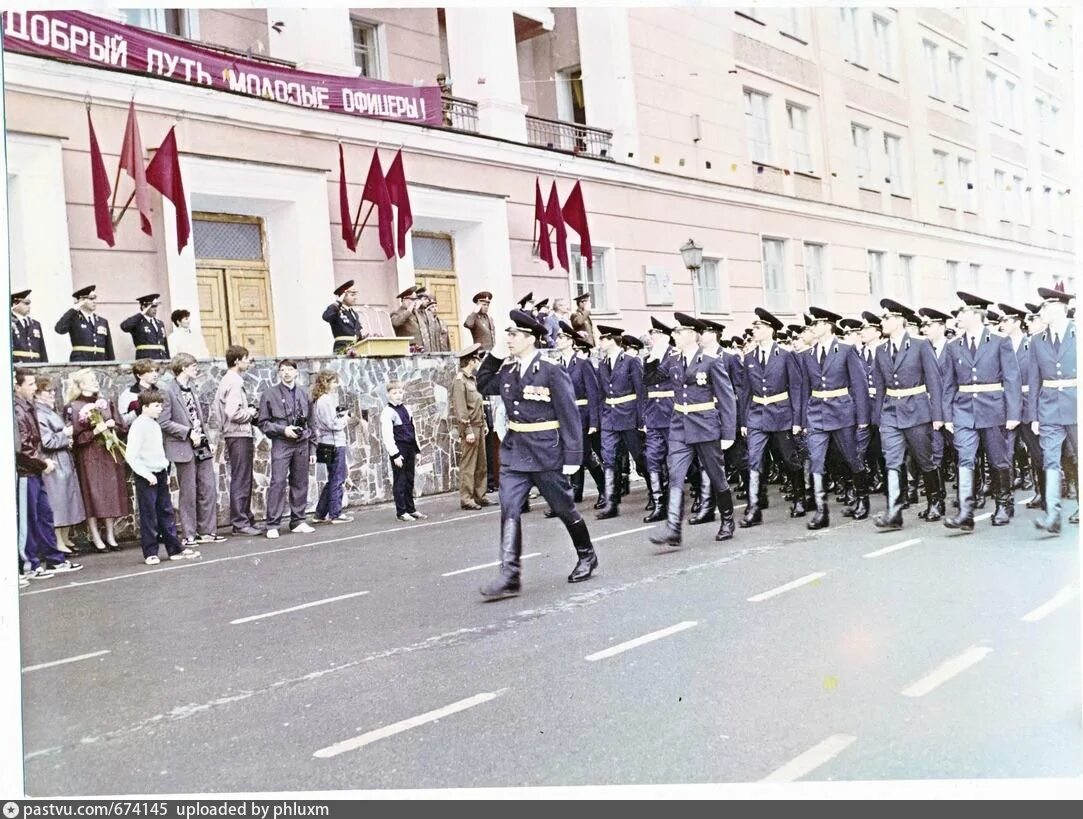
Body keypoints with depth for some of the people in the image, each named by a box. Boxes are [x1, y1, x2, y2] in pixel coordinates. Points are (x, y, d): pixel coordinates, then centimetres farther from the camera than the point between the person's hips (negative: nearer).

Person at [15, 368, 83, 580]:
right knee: (27, 519, 0)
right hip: (24, 472, -10)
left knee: (44, 515, 14)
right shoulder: (17, 411, -17)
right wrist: (43, 462, -12)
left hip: (34, 471, 10)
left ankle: (55, 560, 22)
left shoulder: (27, 408, 13)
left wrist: (44, 460, 9)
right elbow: (21, 447, -23)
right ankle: (29, 566, 9)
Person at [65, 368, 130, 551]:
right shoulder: (73, 408, -4)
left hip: (109, 455, 4)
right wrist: (95, 431, -19)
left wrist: (111, 425, -8)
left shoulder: (106, 404, 12)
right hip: (88, 458, -4)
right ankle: (95, 537, 4)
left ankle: (110, 535, 11)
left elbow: (121, 426, 11)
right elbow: (74, 436, -9)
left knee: (111, 493, 4)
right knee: (92, 495, -4)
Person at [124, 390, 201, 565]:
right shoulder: (138, 426, -13)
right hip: (146, 477, -8)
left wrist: (165, 471, 15)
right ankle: (150, 553, 7)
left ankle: (175, 549, 16)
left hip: (160, 474, 8)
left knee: (166, 512, 11)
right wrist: (146, 474, -20)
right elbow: (130, 456, -19)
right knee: (149, 515, -1)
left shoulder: (155, 425, 12)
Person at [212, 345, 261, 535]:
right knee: (241, 481, -5)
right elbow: (234, 413, -25)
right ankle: (240, 522, -1)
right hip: (239, 436, -10)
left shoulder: (224, 382, 16)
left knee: (244, 480, 15)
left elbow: (214, 411, 19)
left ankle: (246, 519, 21)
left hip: (233, 435, 10)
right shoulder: (234, 383, -15)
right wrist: (252, 412, -8)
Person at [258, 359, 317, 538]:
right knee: (278, 483, -10)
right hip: (281, 444, -4)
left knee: (300, 483, 7)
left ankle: (298, 521, 16)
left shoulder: (303, 394, 14)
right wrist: (283, 429, -13)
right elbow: (263, 422, 1)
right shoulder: (270, 394, 2)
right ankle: (273, 524, -6)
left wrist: (312, 449, 13)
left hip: (302, 444, 4)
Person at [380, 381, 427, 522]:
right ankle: (401, 511, 5)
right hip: (398, 449, -7)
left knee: (410, 480, 12)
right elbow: (387, 435, -13)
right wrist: (395, 454, -17)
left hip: (409, 449, 7)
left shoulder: (407, 409, 12)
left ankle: (411, 509, 21)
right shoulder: (387, 412, -9)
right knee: (400, 481, -2)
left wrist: (417, 450, 16)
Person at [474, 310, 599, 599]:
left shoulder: (551, 372, -13)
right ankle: (509, 576, -4)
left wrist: (572, 456, -14)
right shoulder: (507, 371, 6)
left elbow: (570, 416, -12)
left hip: (546, 453, -5)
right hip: (514, 452, 5)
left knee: (564, 508, 10)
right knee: (509, 512, -4)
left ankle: (586, 556, 33)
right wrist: (493, 355, 10)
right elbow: (483, 385, 24)